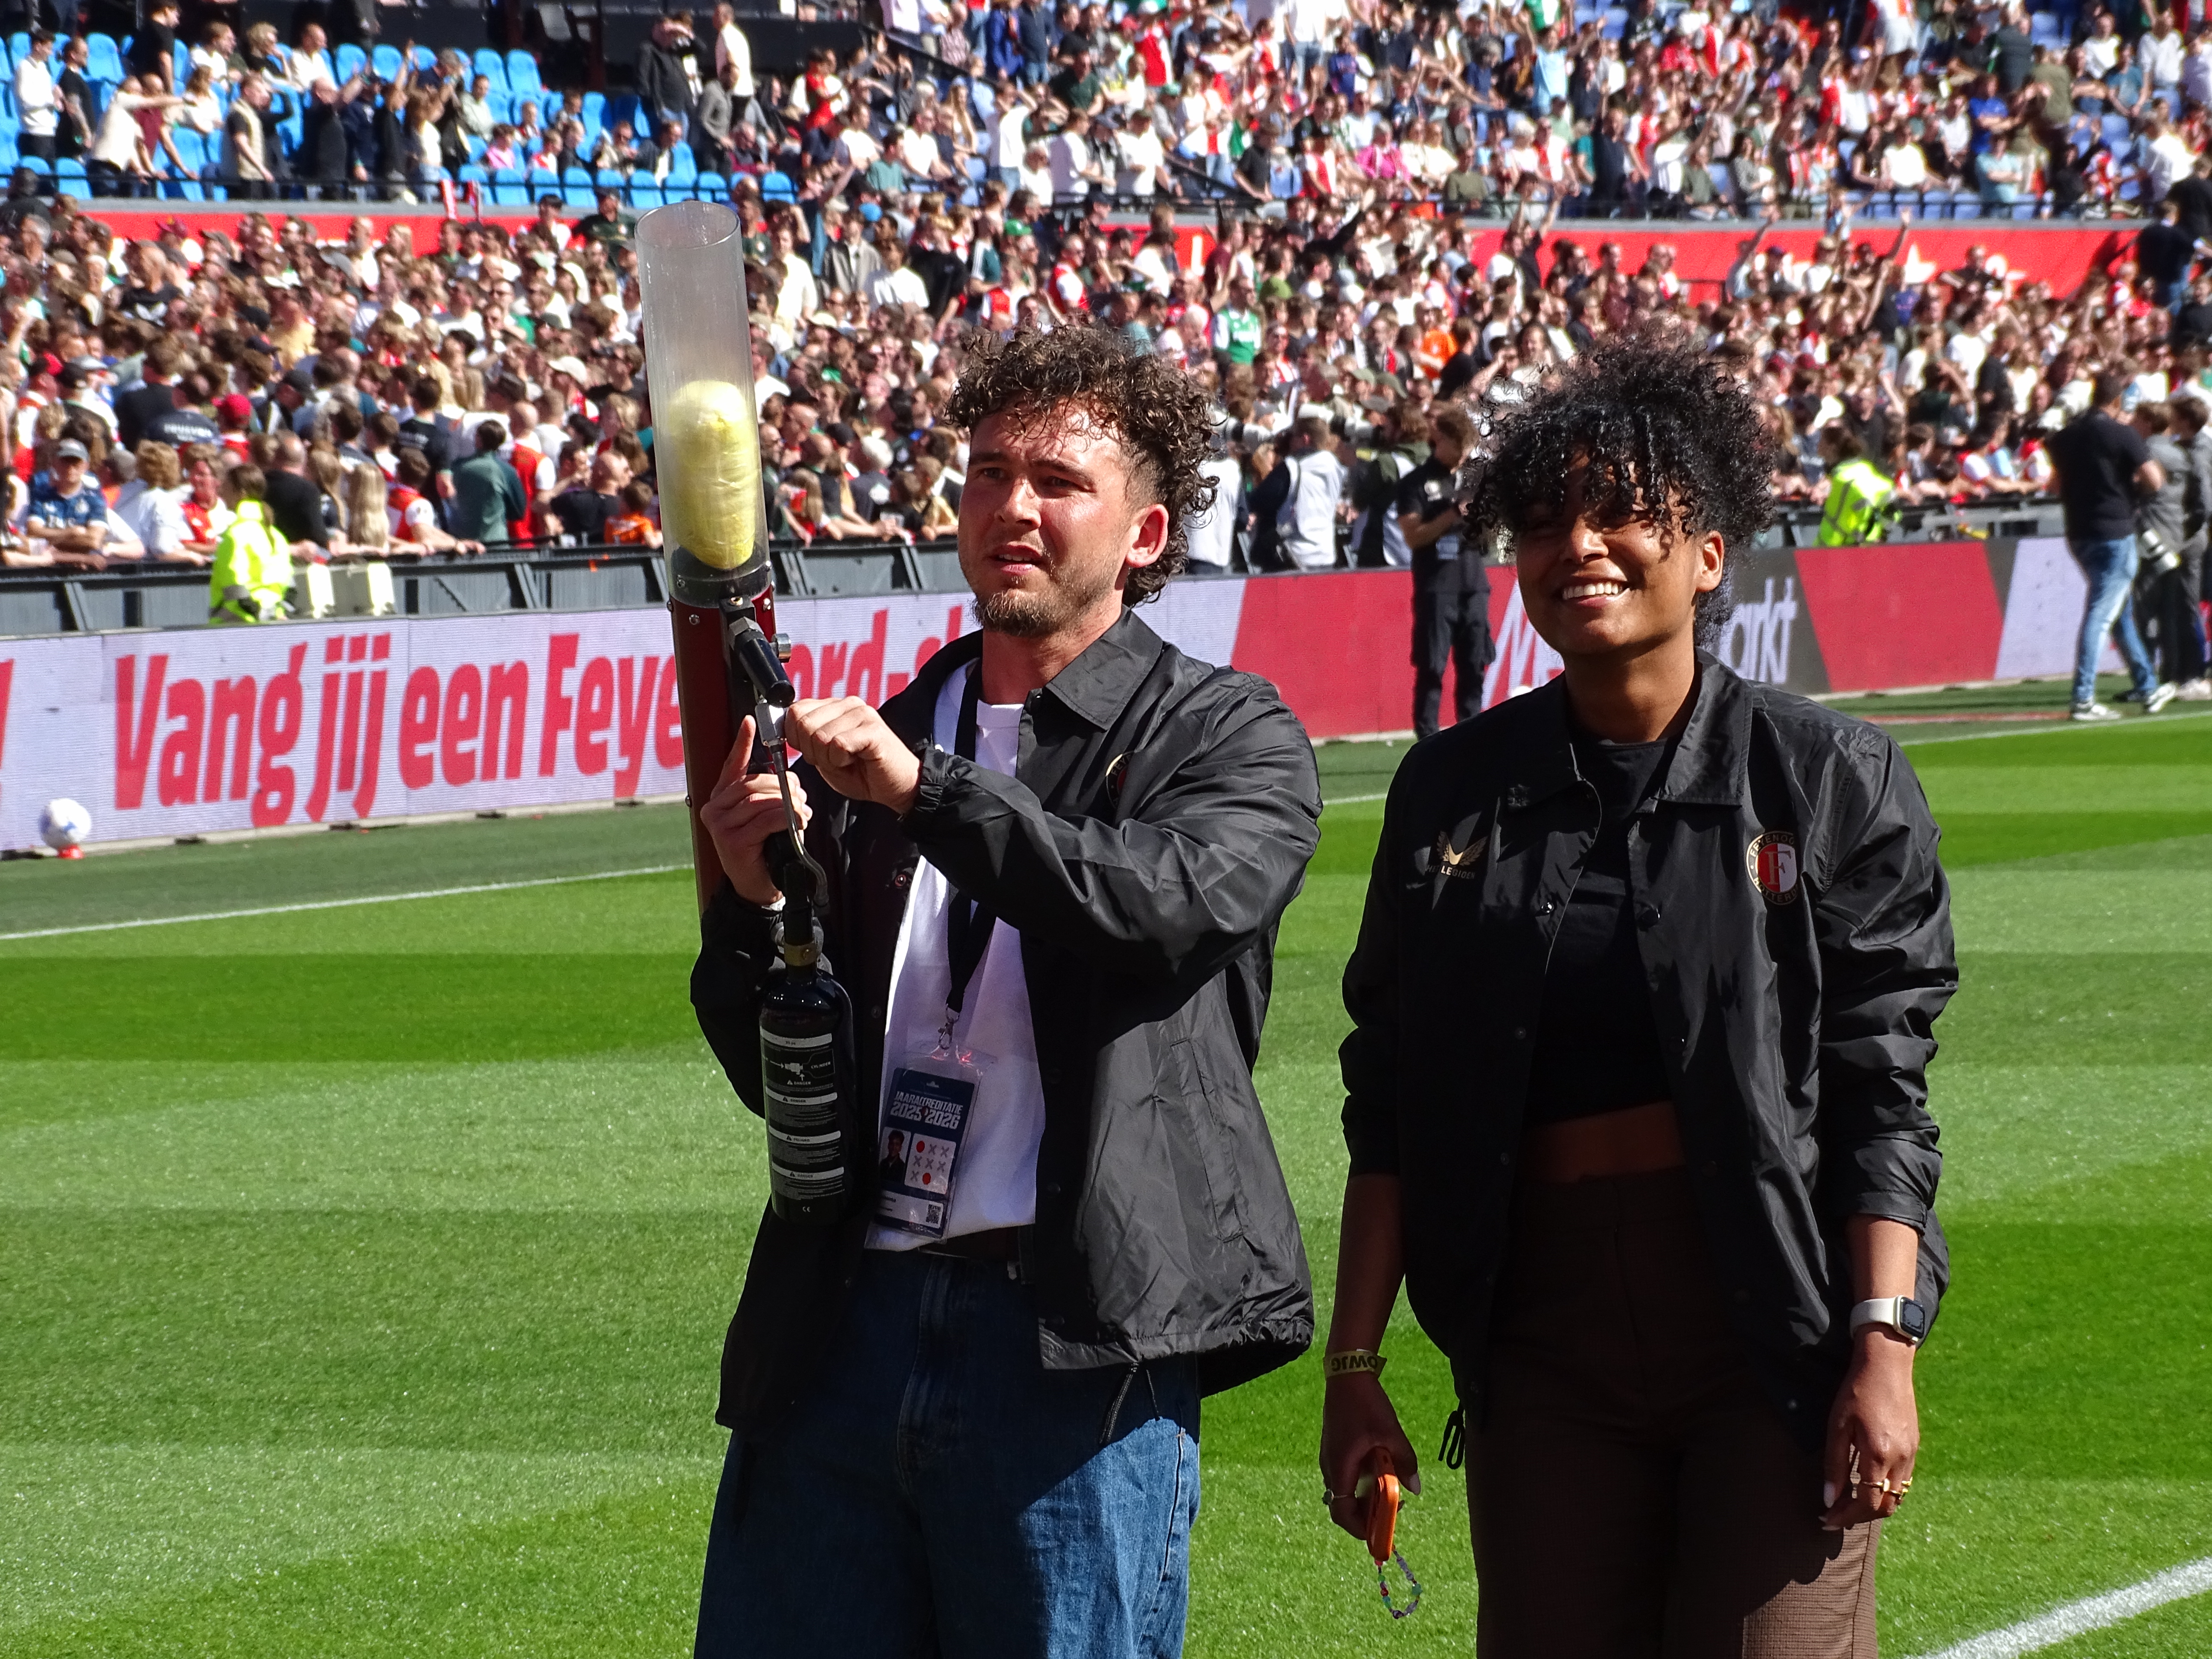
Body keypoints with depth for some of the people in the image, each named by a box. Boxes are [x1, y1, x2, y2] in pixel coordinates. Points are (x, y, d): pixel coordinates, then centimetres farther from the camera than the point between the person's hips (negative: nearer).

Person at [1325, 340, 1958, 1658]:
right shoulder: (1454, 793, 9)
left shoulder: (1828, 781, 0)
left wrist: (1883, 1352, -13)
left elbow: (1882, 1092, -4)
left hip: (1773, 1326, -3)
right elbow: (1390, 1105, 11)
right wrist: (1354, 1365, 6)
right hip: (1545, 1337, 3)